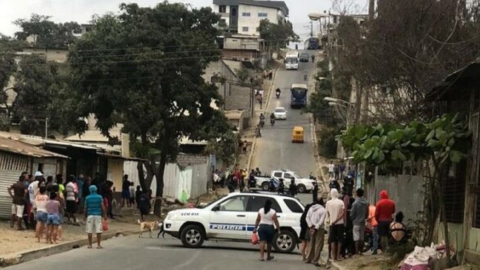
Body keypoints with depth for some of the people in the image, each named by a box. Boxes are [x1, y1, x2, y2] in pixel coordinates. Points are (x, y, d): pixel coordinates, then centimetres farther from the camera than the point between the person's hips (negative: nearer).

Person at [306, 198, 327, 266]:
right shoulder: (323, 210, -9)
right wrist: (316, 228, -13)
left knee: (312, 244, 18)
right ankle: (315, 260, -7)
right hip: (319, 229, -6)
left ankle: (309, 259, 23)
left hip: (312, 228, 6)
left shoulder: (311, 208, 8)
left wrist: (311, 226, -3)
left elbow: (307, 218, 3)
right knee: (318, 245, -3)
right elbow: (321, 221, -16)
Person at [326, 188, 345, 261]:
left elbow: (328, 213, 1)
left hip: (332, 224, 0)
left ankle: (334, 256, -1)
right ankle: (338, 255, 5)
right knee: (340, 240, 7)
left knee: (332, 240, 5)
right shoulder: (341, 202, -3)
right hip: (340, 223, 0)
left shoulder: (328, 203, -3)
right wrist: (337, 219, -11)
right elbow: (343, 213, -10)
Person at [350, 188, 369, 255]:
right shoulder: (366, 203, 3)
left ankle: (357, 251, -8)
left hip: (356, 222, -5)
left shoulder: (355, 203, -14)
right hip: (363, 222, 5)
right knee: (362, 237, 12)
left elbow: (352, 214, -10)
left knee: (356, 238, -5)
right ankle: (361, 251, 16)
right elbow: (367, 213, 10)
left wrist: (352, 220, 7)